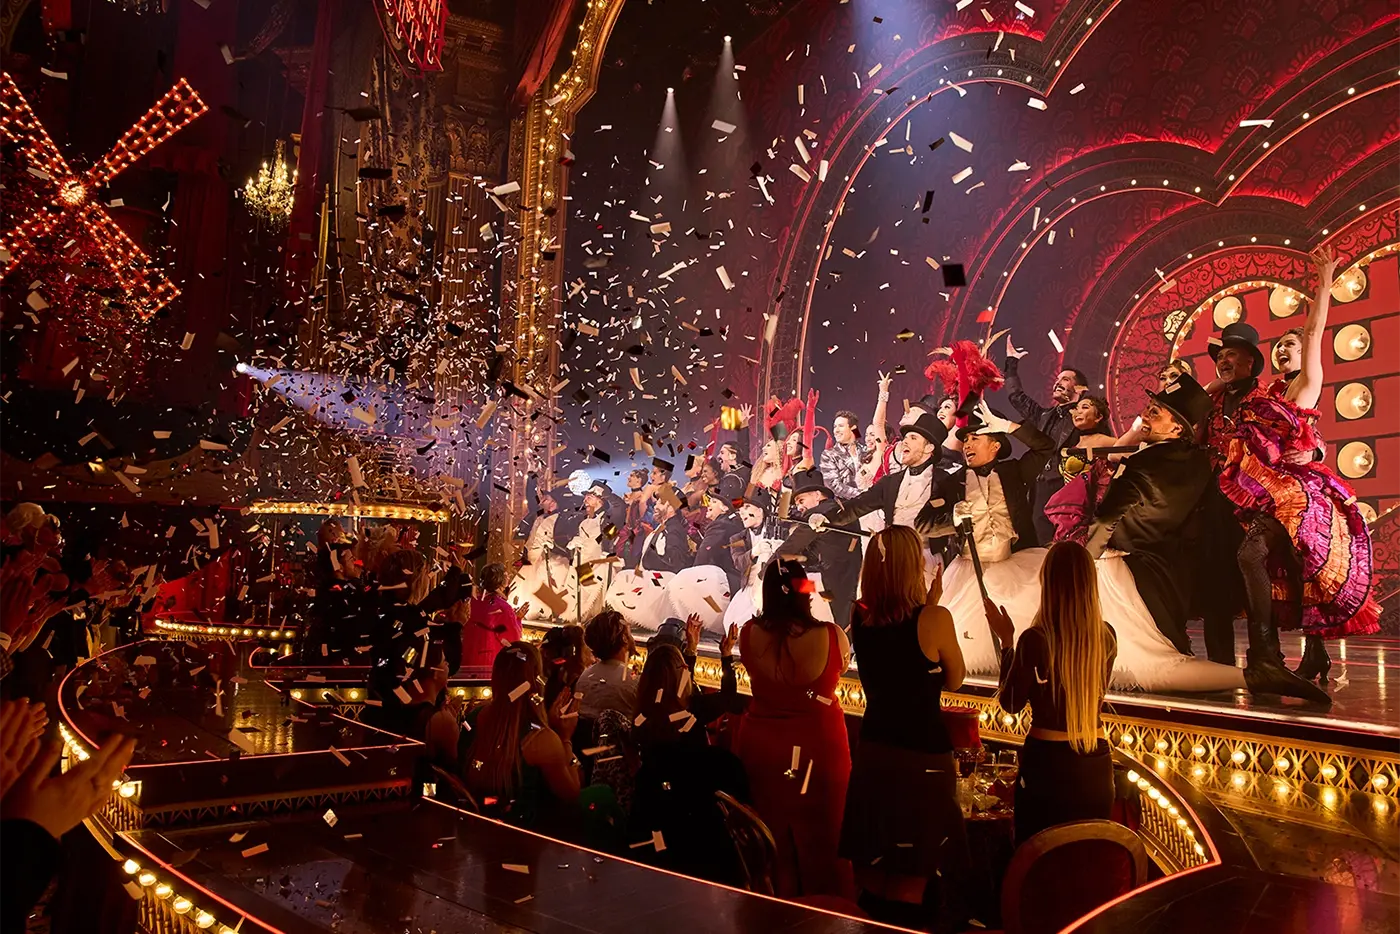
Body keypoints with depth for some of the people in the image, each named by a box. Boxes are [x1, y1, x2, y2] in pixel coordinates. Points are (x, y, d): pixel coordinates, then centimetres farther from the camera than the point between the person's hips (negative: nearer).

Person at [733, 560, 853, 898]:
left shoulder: (750, 633, -13)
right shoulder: (830, 635, -20)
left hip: (760, 746, 3)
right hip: (817, 748, -2)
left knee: (771, 842, 19)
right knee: (822, 842, 16)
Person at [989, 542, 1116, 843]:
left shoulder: (1035, 639, -20)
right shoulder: (1106, 636, -6)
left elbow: (1011, 704, -7)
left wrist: (1007, 641, -2)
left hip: (1048, 761, -4)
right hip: (1096, 763, 5)